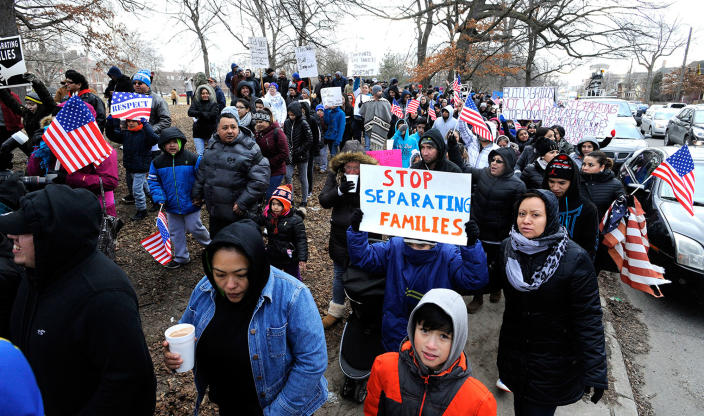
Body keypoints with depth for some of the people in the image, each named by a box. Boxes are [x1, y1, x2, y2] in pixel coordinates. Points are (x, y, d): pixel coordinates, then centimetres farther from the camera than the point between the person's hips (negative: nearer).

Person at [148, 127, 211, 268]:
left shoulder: (193, 159, -12)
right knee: (175, 232, 14)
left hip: (191, 204, -4)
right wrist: (160, 198, -7)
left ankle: (210, 243, 35)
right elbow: (153, 181, 6)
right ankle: (181, 257, 30)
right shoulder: (157, 162, -1)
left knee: (194, 228, 6)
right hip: (171, 206, 4)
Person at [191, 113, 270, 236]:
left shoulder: (249, 149, -14)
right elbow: (202, 170, 17)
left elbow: (260, 179, -19)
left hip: (238, 213, -6)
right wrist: (197, 193, 17)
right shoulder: (212, 144, 6)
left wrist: (243, 202, -20)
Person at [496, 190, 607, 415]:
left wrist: (595, 371, -19)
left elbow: (588, 318, -18)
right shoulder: (507, 247, -6)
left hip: (553, 361, -4)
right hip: (513, 352, 4)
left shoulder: (575, 259, -20)